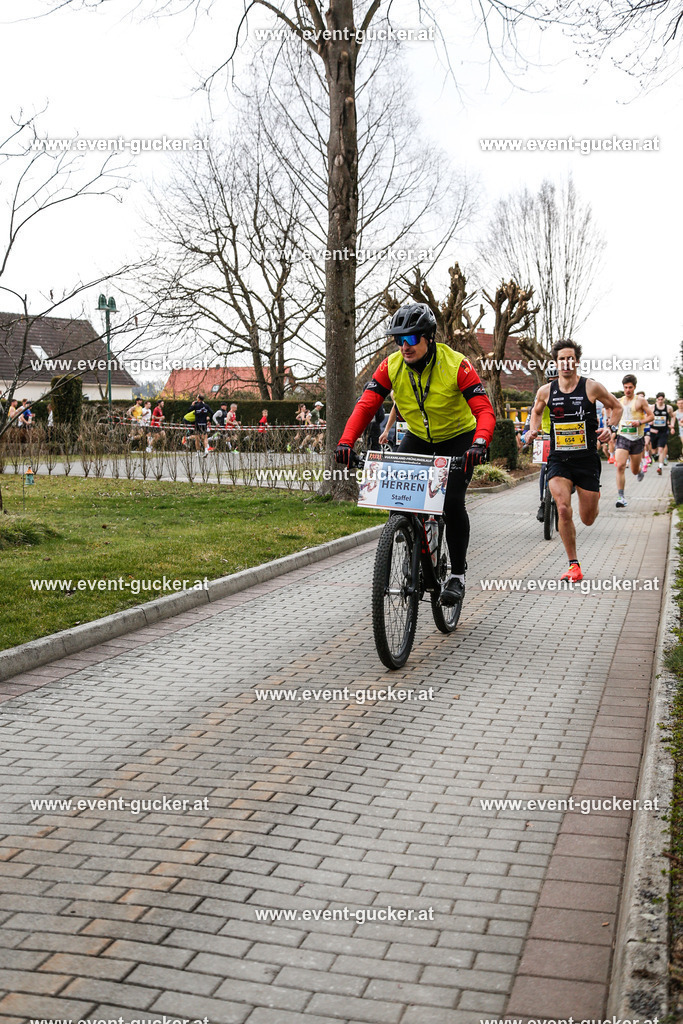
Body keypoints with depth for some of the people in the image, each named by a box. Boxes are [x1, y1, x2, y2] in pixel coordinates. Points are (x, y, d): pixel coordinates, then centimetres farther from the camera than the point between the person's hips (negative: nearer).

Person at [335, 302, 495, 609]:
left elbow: (484, 410, -31)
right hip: (418, 437, 4)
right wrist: (346, 442, -37)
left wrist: (479, 443, -51)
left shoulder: (456, 364, -26)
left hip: (458, 438, -4)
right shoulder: (392, 366, -16)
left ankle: (457, 574, -1)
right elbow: (366, 405, -20)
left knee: (452, 502, -20)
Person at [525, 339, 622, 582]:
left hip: (587, 459, 0)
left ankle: (593, 494, 46)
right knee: (563, 510, -20)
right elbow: (537, 410, 21)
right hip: (559, 460, 1)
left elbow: (616, 406, 9)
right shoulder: (546, 391, 0)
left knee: (588, 519, 6)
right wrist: (533, 430, 3)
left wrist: (610, 428, -8)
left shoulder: (591, 387, -6)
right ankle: (574, 565, -4)